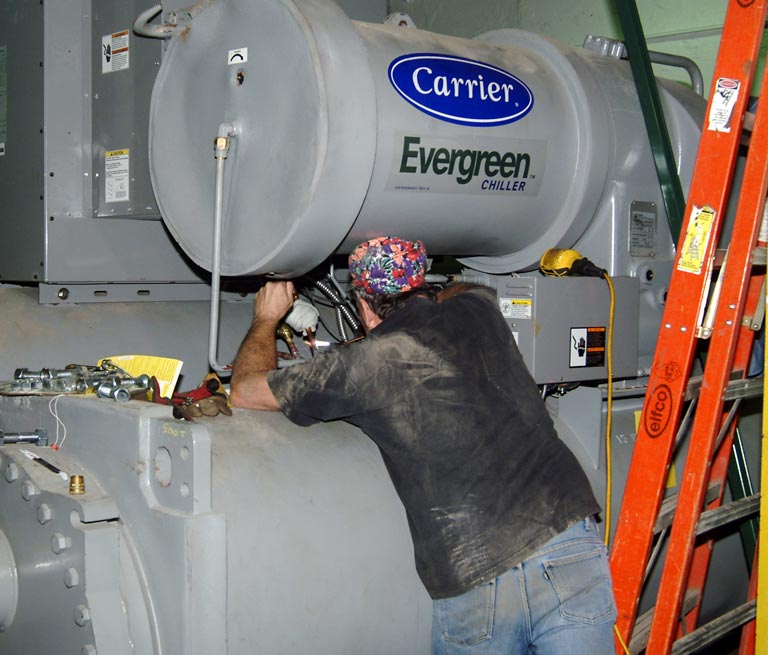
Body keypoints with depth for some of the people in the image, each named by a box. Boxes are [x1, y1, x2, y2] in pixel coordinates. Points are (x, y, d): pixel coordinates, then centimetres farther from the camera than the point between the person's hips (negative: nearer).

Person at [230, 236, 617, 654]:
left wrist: (266, 319, 28)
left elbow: (245, 391, 12)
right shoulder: (477, 309, 11)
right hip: (570, 548, 3)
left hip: (475, 584, -3)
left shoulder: (367, 363, -1)